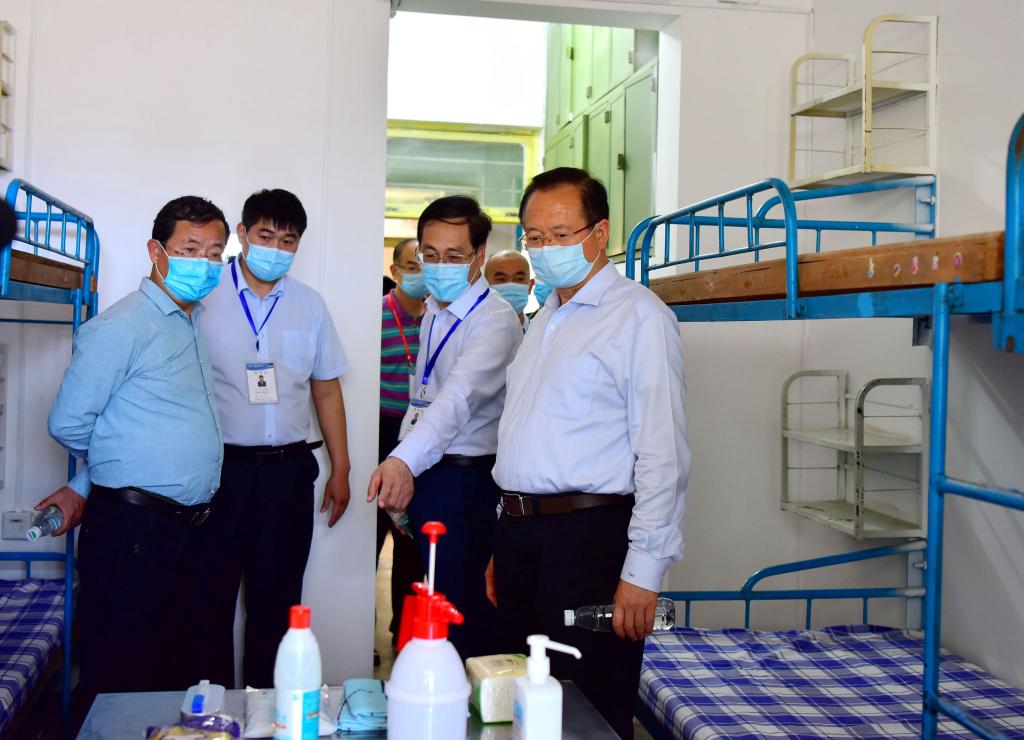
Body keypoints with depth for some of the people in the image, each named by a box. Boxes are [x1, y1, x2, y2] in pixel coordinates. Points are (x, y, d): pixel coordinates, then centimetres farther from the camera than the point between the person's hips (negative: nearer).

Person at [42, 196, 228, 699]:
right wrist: (92, 488, 7)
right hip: (132, 530, -8)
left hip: (184, 528, 8)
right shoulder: (123, 326, -11)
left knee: (177, 675, 16)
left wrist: (83, 488, 10)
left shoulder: (193, 323, 15)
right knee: (125, 677, 1)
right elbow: (69, 424, -12)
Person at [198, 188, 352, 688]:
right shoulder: (205, 297, -2)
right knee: (212, 595, 5)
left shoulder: (310, 305, 8)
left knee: (277, 600, 11)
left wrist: (340, 468, 11)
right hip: (220, 467, -3)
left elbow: (327, 390, 13)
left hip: (288, 469, 3)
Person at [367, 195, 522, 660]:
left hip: (466, 480, -8)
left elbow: (458, 398, -33)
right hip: (421, 473, 8)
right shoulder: (433, 312, 12)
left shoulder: (496, 321, -17)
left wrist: (405, 461, -46)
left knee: (460, 616, -2)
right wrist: (400, 467, 14)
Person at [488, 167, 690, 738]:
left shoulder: (638, 316, -10)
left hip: (588, 538, -8)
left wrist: (643, 572, -19)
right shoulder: (547, 320, 17)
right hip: (522, 534, 8)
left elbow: (663, 454, -16)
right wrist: (507, 547, 18)